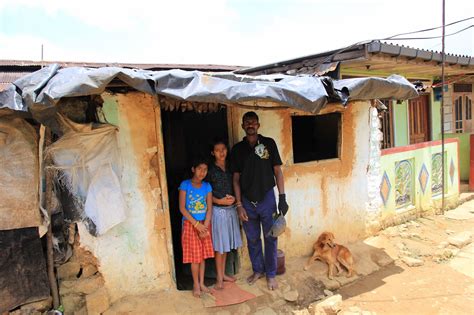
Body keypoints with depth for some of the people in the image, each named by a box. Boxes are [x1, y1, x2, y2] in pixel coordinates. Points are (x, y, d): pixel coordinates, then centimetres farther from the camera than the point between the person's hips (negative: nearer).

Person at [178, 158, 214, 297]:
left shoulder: (207, 186, 0)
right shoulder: (185, 185, -10)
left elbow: (209, 209, -2)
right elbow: (182, 208, -13)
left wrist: (205, 226, -14)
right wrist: (197, 224, -16)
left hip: (204, 224, 3)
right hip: (190, 224, -3)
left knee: (203, 255, 9)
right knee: (195, 256, 1)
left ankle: (202, 283, 23)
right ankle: (196, 284, 17)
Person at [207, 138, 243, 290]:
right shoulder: (210, 170, -8)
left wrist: (234, 198, -8)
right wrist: (219, 201, -19)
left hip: (231, 209, 5)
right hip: (218, 210, -4)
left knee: (226, 244, 14)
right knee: (219, 246, 2)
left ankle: (223, 273, 28)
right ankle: (219, 278, 16)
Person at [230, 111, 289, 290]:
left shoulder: (269, 143, -4)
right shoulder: (237, 149, 1)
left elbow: (277, 171, -2)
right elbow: (236, 178, 2)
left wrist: (282, 197, -8)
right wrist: (239, 205, -2)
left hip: (267, 198, -2)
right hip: (247, 201, 2)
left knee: (270, 238, 8)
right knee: (252, 239, 14)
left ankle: (271, 274, 26)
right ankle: (258, 270, 34)